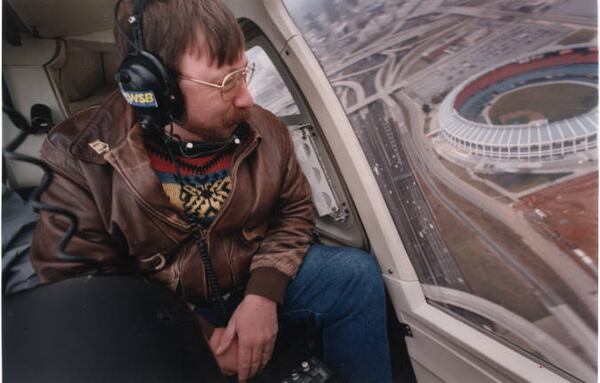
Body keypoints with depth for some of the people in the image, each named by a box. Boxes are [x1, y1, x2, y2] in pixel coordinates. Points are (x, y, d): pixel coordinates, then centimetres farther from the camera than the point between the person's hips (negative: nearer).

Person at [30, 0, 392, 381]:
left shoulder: (263, 129, -11)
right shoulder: (81, 159, -18)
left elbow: (295, 210, 0)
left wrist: (264, 291, -16)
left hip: (254, 283, 3)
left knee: (356, 273, -13)